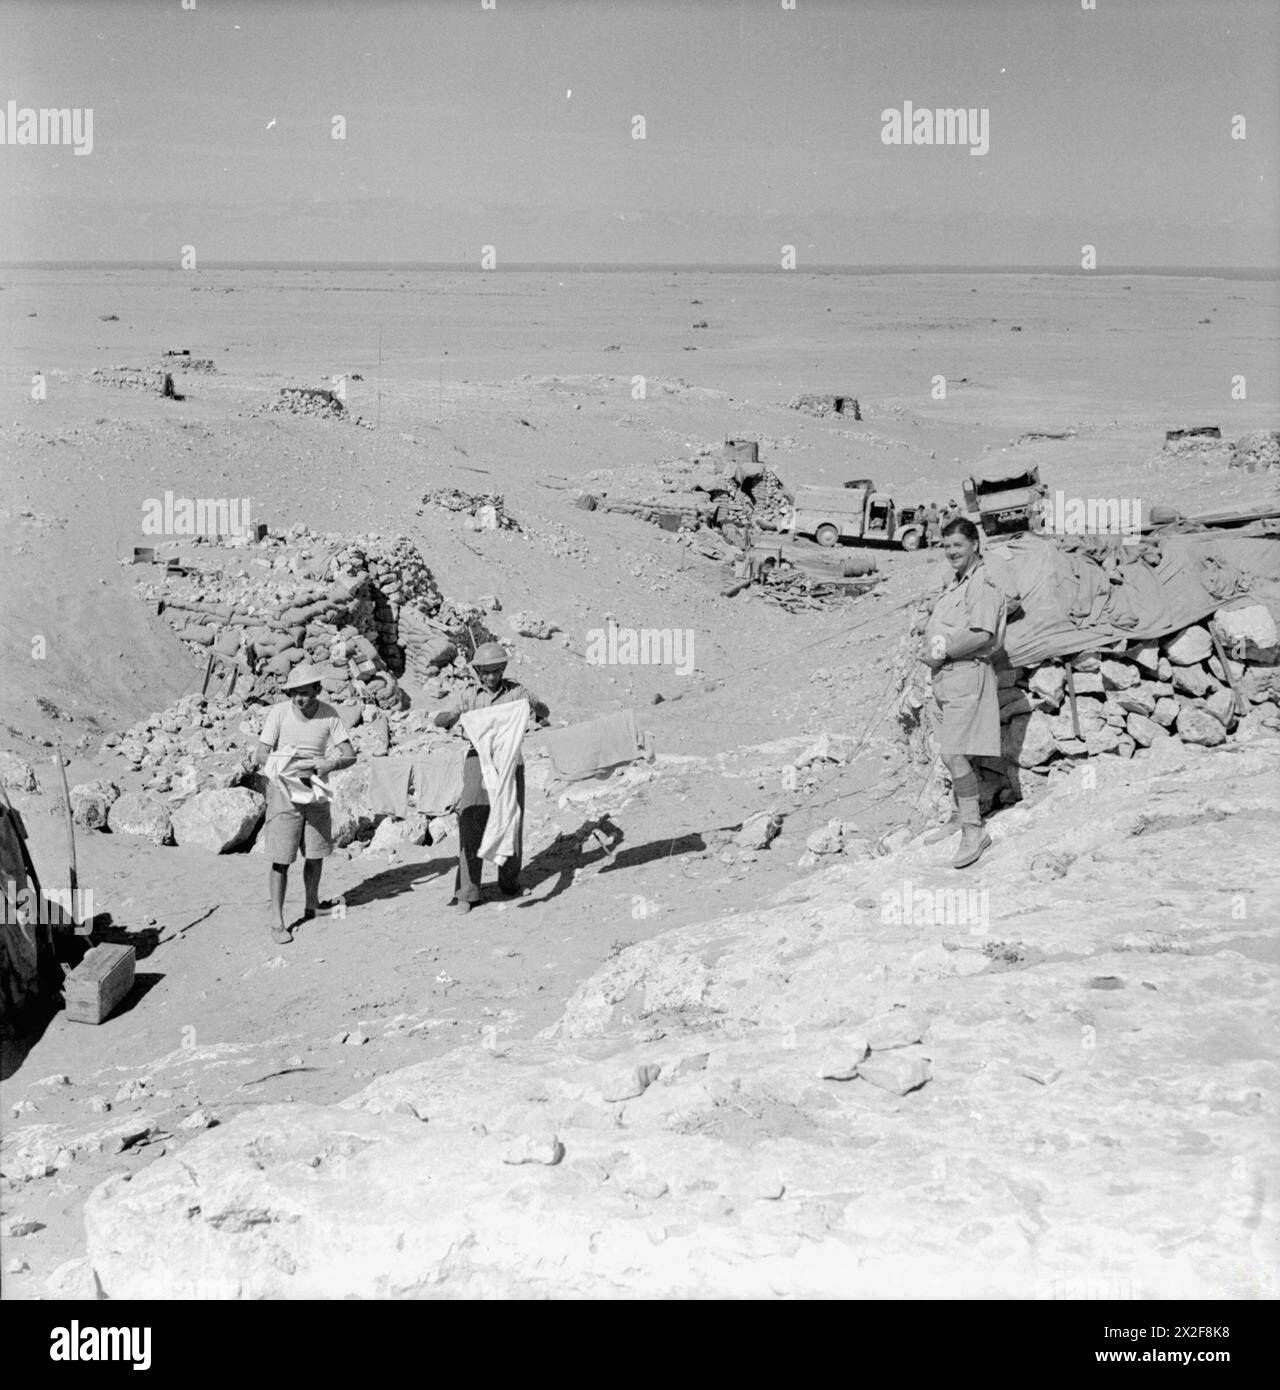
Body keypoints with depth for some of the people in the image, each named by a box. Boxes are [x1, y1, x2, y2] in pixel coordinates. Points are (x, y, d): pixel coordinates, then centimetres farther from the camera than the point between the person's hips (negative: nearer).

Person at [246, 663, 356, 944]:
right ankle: (276, 919, 3)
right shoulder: (278, 712, -11)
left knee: (316, 854, 13)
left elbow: (349, 755, -7)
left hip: (316, 793, 3)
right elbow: (263, 753, -9)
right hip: (284, 793, -3)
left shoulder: (329, 715, -5)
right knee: (281, 859, -4)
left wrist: (329, 764, -26)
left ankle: (311, 905, 33)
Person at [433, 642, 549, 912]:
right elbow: (438, 720, 3)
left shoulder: (516, 691, 3)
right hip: (478, 759, 0)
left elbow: (544, 713, -2)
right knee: (471, 826, -7)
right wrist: (457, 715, -20)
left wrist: (534, 706, -26)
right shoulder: (469, 695, 5)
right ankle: (467, 892, -6)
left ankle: (509, 882, 24)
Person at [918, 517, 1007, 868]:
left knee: (953, 754, -14)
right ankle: (964, 812, 30)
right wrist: (929, 645, 6)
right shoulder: (955, 584, 18)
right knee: (951, 752, 16)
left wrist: (942, 651, -15)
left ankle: (974, 831, -11)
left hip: (967, 672, -10)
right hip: (945, 673, 10)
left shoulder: (983, 585, -13)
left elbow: (981, 635, -23)